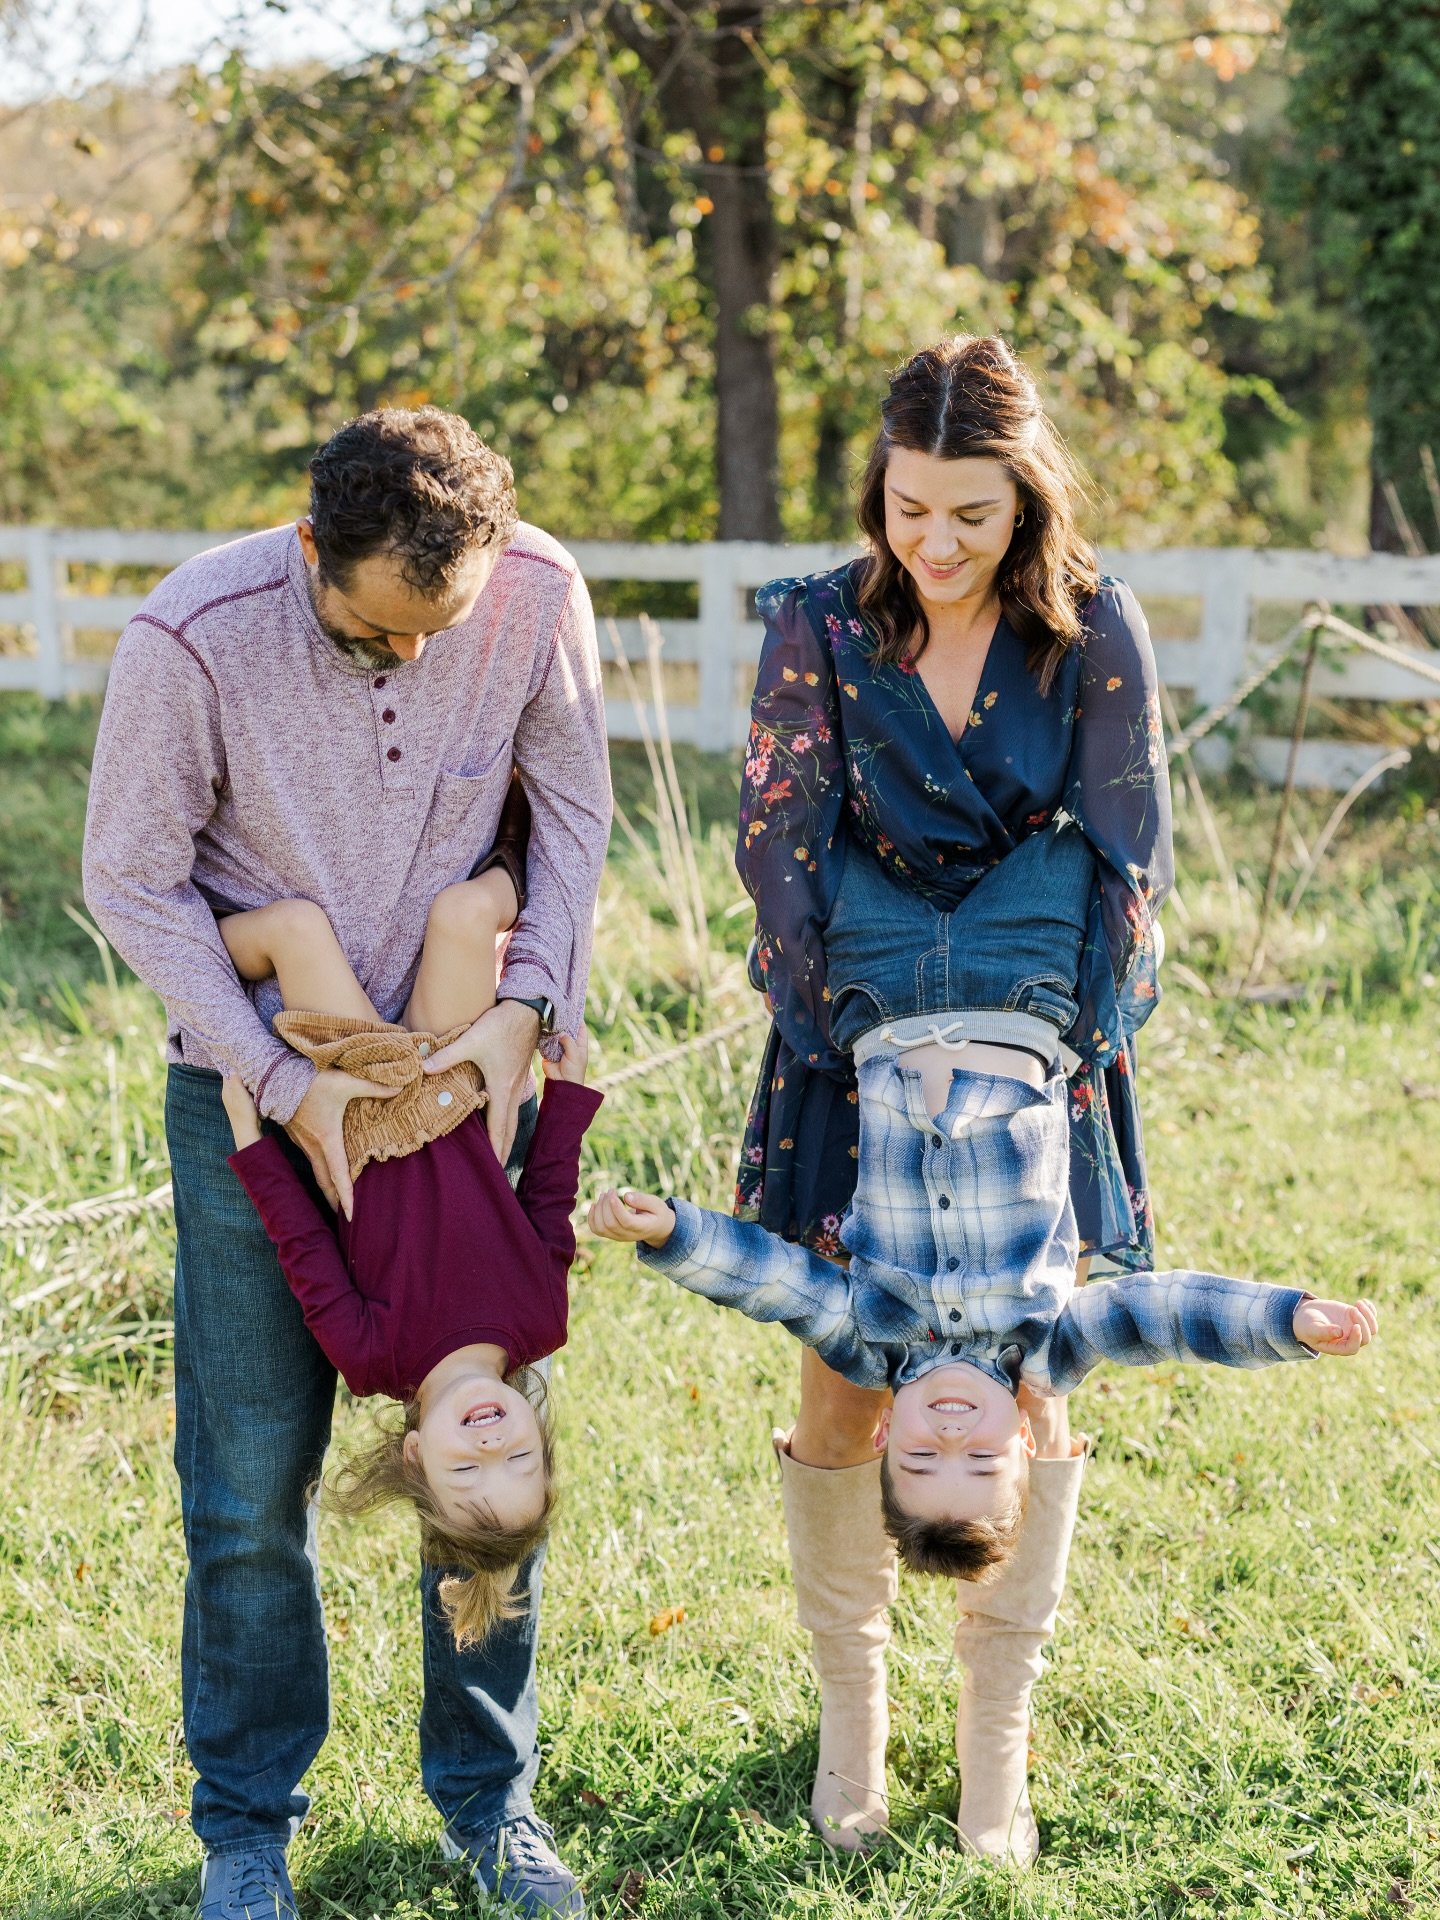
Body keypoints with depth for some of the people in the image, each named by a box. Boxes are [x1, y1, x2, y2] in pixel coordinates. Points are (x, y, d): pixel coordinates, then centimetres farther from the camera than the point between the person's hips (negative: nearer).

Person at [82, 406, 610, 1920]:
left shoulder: (538, 596, -16)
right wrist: (287, 1084, -17)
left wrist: (526, 1008, -13)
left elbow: (572, 811, 0)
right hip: (251, 1081, -2)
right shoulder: (191, 638, -23)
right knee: (253, 1473, 2)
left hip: (466, 1063, 2)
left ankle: (486, 1792, 25)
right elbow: (132, 881, -12)